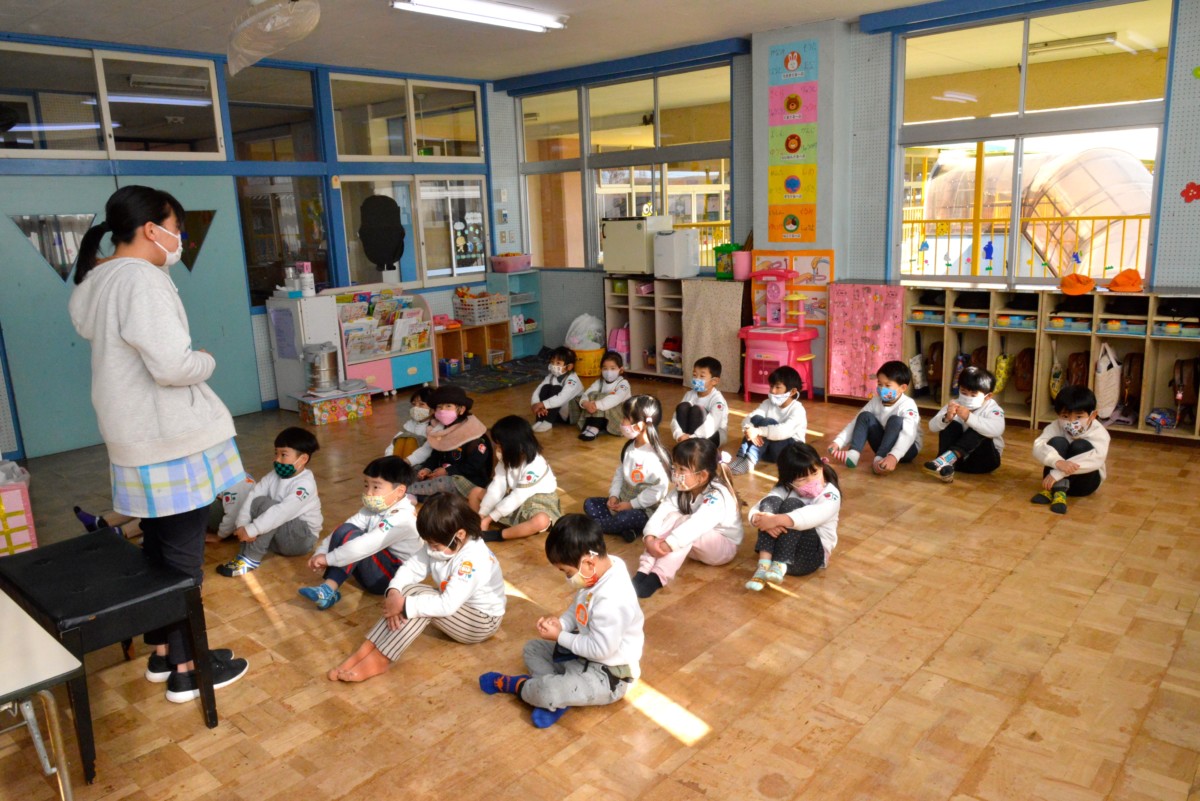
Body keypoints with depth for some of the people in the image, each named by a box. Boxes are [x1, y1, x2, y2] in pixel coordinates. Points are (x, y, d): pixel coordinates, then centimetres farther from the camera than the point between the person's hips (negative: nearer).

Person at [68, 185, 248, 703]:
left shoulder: (96, 281, 10)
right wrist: (207, 361, -7)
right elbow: (172, 365, -26)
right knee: (183, 553, 1)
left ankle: (161, 651, 33)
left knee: (157, 545, 19)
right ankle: (186, 669, 12)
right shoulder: (142, 279, -19)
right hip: (172, 440, -9)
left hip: (136, 438, 9)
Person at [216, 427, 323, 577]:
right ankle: (244, 554, -17)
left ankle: (251, 559, -22)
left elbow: (283, 512, -32)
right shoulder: (274, 475, 1)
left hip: (302, 537, -7)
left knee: (265, 504, -27)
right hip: (279, 536, 7)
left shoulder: (305, 484, -22)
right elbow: (253, 495, -11)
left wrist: (251, 530, -34)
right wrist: (242, 525, -25)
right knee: (256, 502, -12)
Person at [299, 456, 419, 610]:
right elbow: (342, 531, -4)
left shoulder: (402, 518, -24)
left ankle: (329, 589, -23)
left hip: (394, 577, -8)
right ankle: (328, 587, -20)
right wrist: (321, 553, -18)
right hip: (373, 569, 8)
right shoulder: (373, 508, 3)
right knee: (344, 530, -14)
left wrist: (328, 558, -29)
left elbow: (369, 544, -32)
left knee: (352, 537, -25)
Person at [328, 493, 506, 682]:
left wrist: (405, 606, -35)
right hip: (453, 608, 8)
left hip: (482, 621, -8)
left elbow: (447, 604, -37)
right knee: (409, 591, -17)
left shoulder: (472, 560, -32)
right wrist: (393, 592, -28)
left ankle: (379, 660, -26)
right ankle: (365, 650, -21)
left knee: (420, 598, -30)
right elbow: (411, 568, -8)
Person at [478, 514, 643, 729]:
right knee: (533, 648, 13)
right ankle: (556, 699, -7)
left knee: (548, 692, -28)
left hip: (608, 675, -10)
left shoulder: (610, 600, -35)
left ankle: (515, 685, 4)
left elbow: (601, 649, -29)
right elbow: (578, 608, 10)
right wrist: (561, 623, -9)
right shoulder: (600, 571, -7)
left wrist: (560, 637, -18)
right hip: (586, 653, 10)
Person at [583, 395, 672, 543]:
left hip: (645, 511, -9)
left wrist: (631, 504, -21)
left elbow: (660, 489, -26)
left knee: (624, 519, -37)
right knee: (589, 504, 1)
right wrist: (614, 495, -5)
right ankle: (625, 528, -17)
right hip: (623, 502, 9)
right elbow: (620, 471, 10)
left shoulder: (655, 456, -25)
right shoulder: (630, 447, 2)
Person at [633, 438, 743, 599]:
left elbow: (697, 524, -45)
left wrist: (667, 545, -54)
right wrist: (650, 537, -41)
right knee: (672, 517, -24)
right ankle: (643, 572, -34)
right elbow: (662, 511, -23)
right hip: (695, 545, 6)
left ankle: (657, 577, -42)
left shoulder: (717, 496, -30)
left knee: (683, 521, -33)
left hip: (724, 547, -6)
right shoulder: (682, 490, -10)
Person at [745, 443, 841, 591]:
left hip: (810, 553, -3)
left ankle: (780, 566, -36)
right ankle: (764, 565, -35)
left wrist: (776, 520, -42)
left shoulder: (830, 494, -8)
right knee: (770, 501, -21)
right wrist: (762, 520, -34)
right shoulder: (784, 490, 4)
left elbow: (813, 516, -31)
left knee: (792, 504, -25)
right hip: (779, 548, 4)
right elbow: (754, 511, -9)